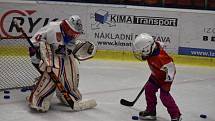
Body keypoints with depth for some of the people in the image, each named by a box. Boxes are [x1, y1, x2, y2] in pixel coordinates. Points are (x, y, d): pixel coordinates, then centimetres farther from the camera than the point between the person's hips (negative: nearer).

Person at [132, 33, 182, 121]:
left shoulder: (160, 57, -40)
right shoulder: (153, 46, -16)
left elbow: (170, 67, -34)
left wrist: (167, 82, -28)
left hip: (165, 76, -9)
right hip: (156, 74, 9)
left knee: (164, 95, -15)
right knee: (148, 89, 9)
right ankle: (151, 111, 22)